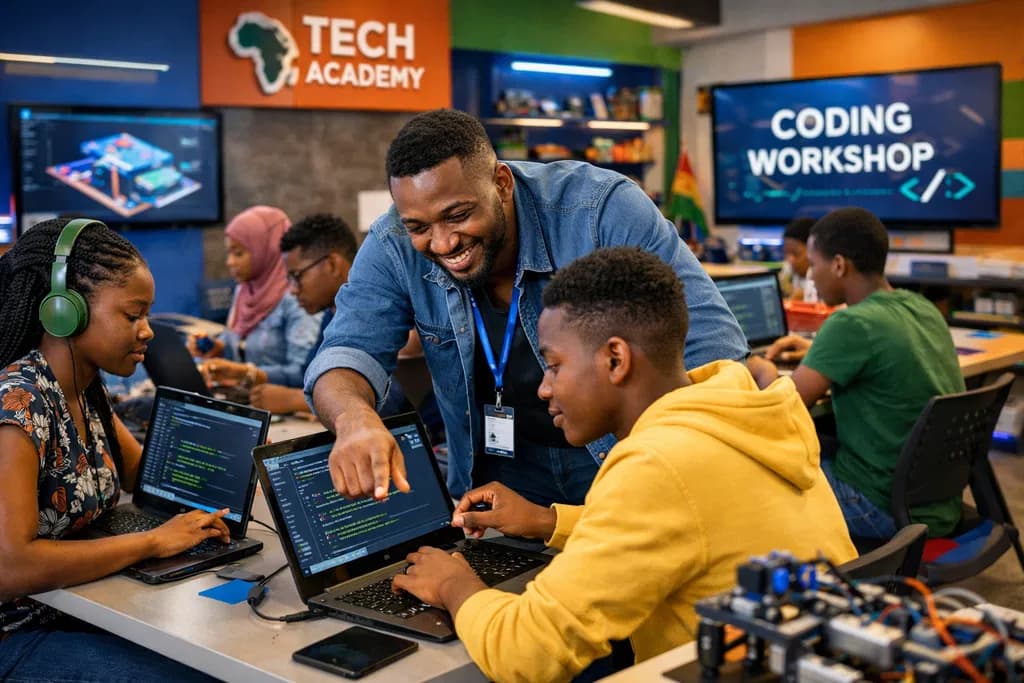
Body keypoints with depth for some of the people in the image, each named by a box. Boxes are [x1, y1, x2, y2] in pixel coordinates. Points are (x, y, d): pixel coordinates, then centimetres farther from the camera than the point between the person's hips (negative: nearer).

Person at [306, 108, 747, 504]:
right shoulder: (394, 248, -6)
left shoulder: (603, 209, -17)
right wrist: (355, 417, -35)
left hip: (626, 468, -2)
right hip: (500, 480, 2)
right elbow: (347, 353, -10)